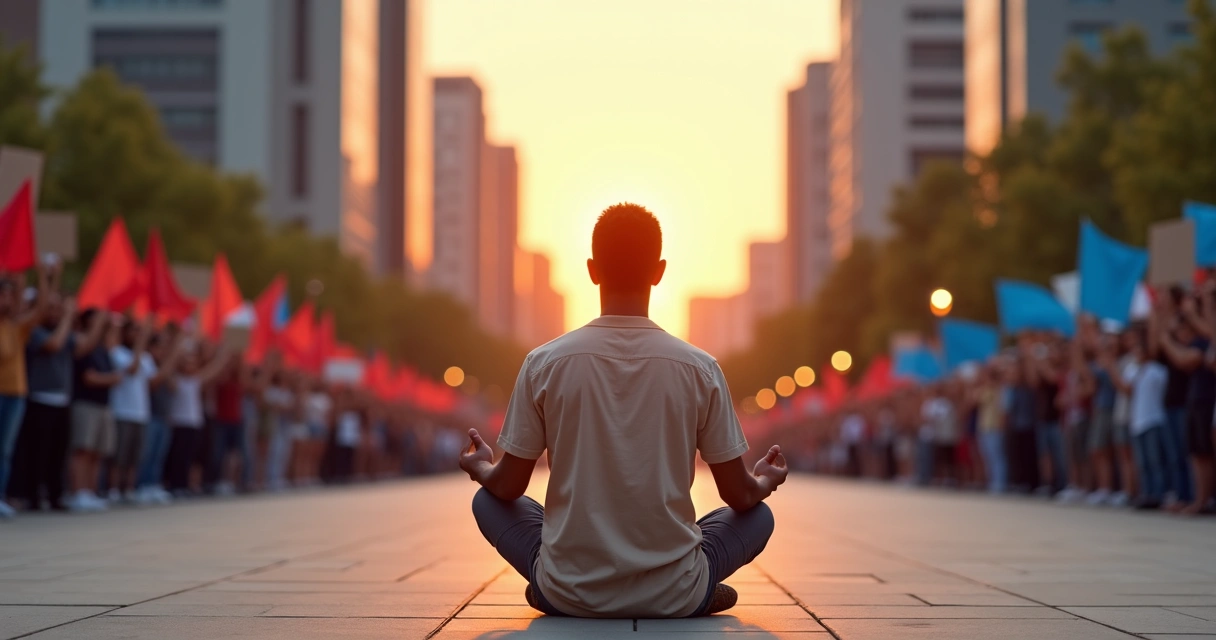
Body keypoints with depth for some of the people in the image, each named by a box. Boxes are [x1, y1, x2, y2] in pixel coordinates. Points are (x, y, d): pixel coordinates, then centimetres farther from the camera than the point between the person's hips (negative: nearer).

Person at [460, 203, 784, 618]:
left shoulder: (544, 363, -7)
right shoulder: (700, 368, -7)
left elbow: (508, 486, 2)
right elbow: (739, 495, 1)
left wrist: (480, 468, 26)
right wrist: (766, 481, 26)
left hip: (569, 595, 0)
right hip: (674, 599, 0)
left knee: (488, 501, 26)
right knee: (758, 515, 26)